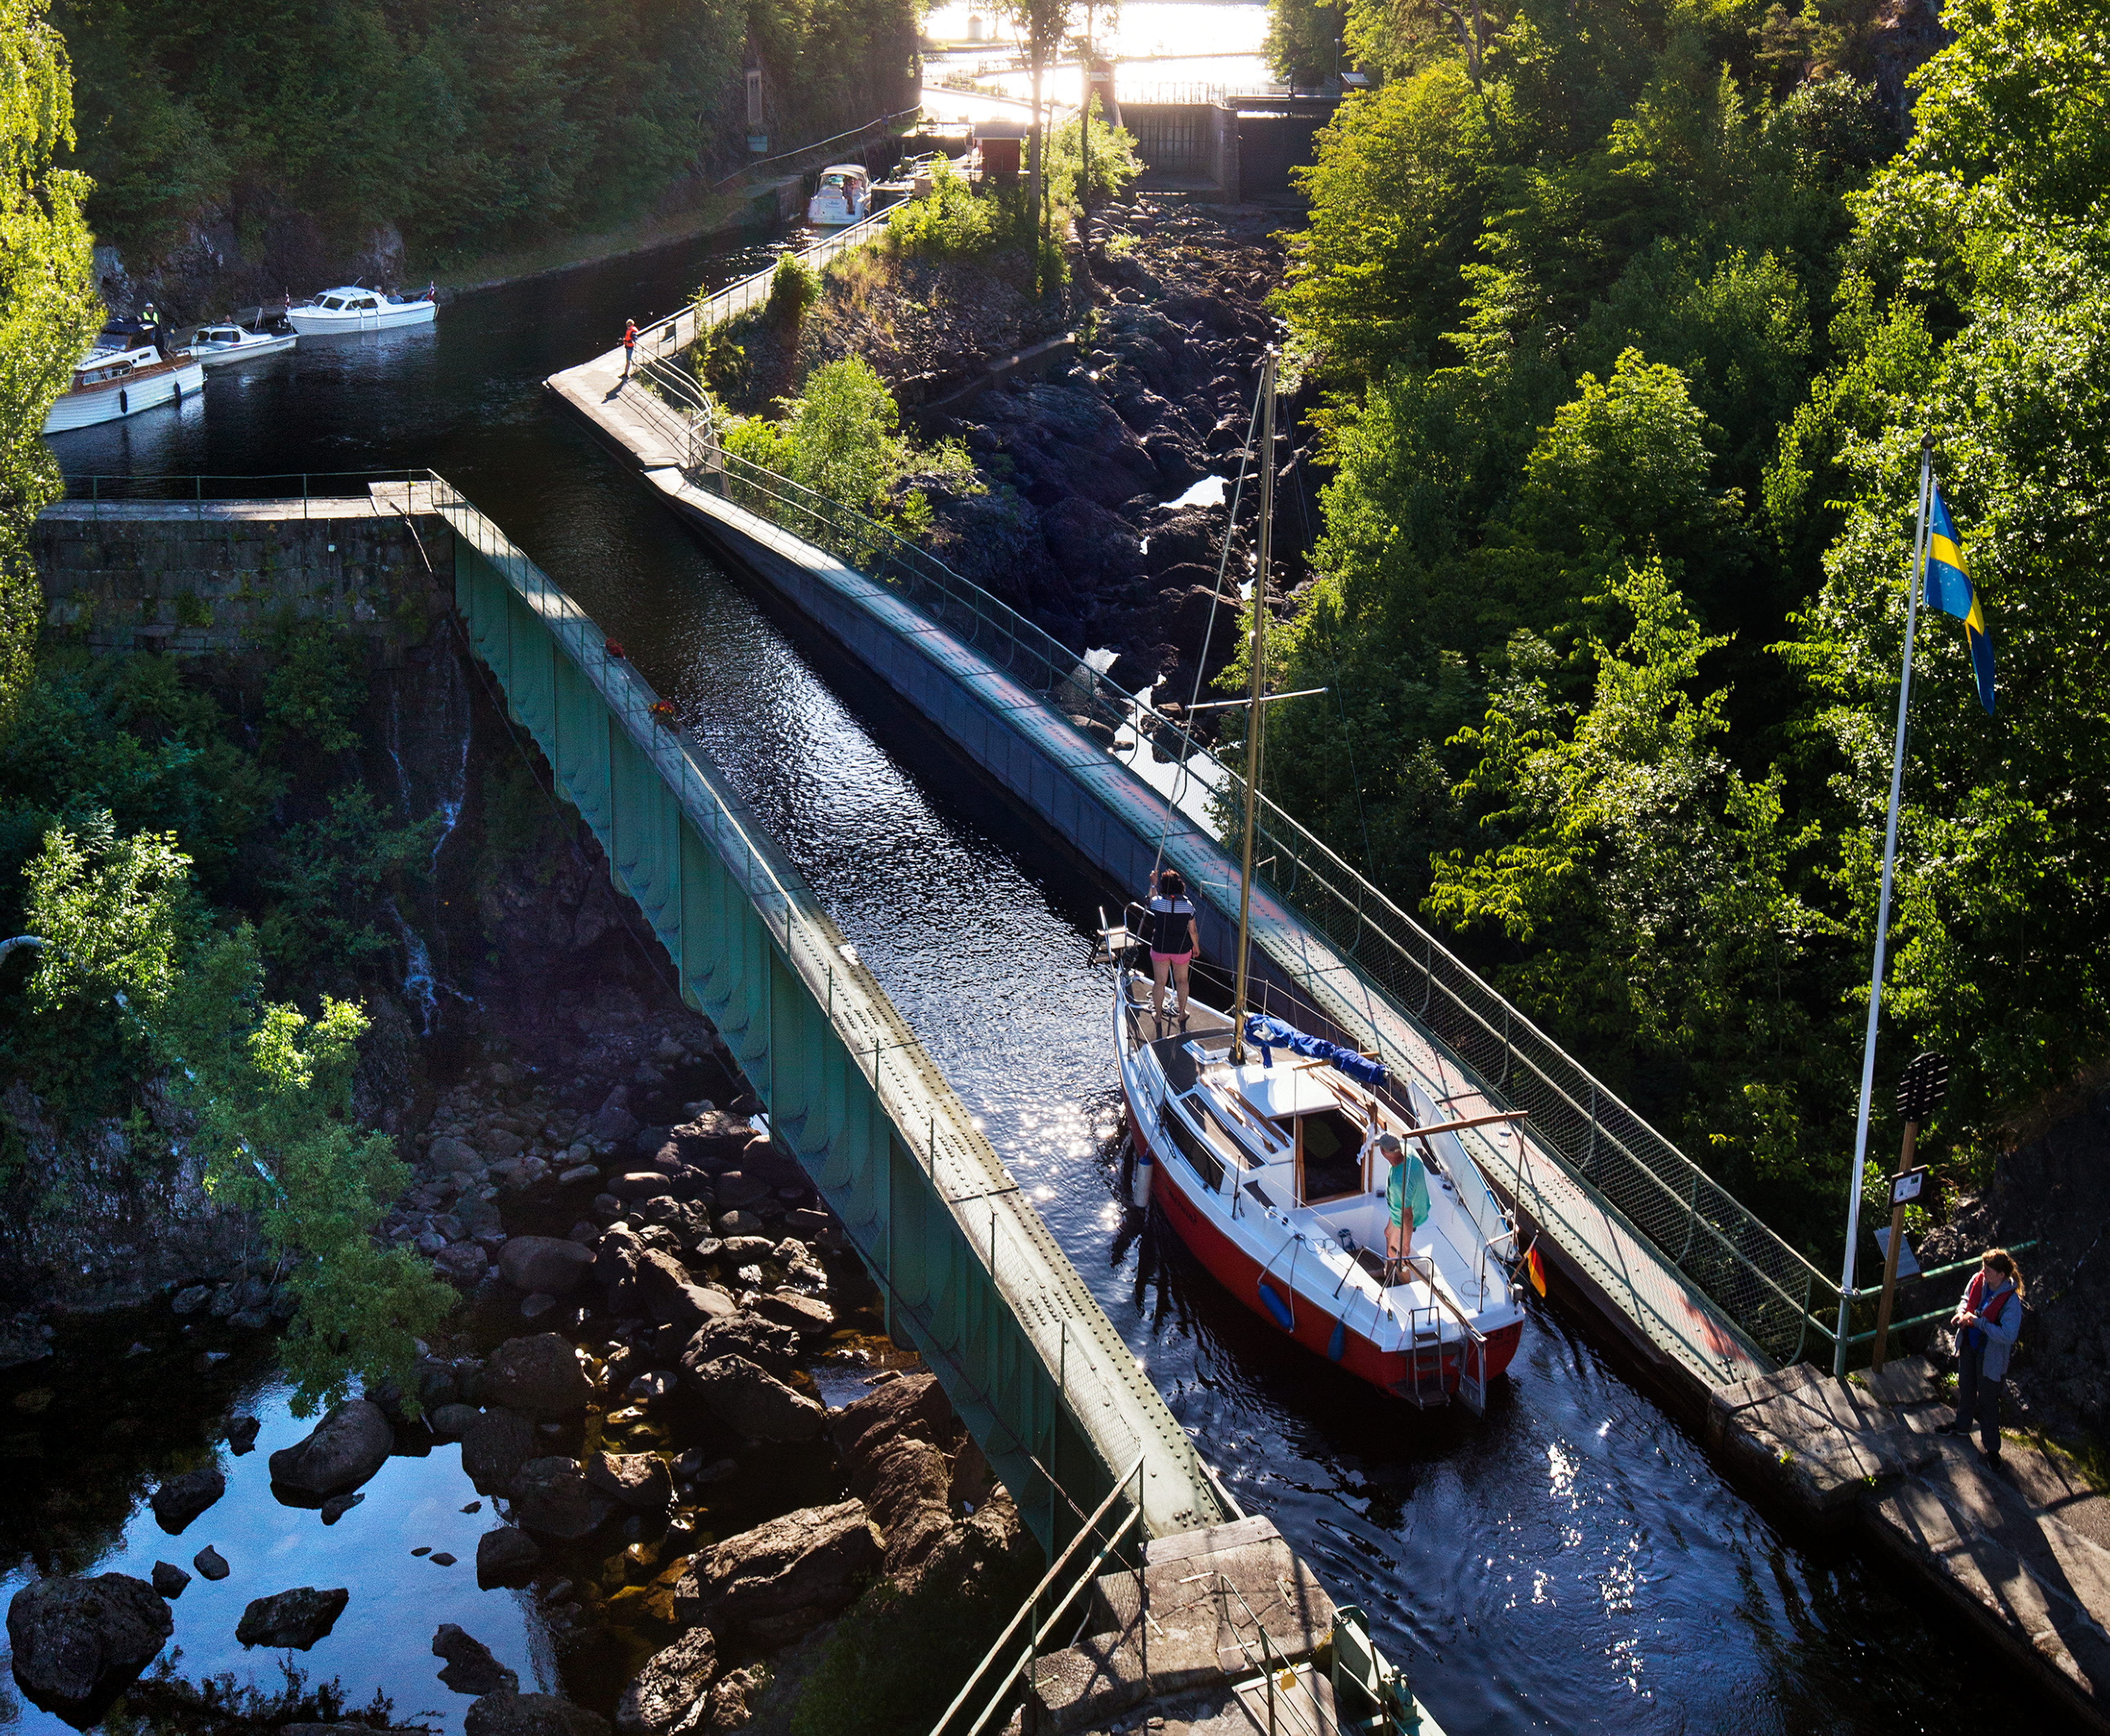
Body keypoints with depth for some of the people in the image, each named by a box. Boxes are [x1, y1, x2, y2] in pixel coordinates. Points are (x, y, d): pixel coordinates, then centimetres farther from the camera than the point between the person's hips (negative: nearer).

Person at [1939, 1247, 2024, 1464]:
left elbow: (2008, 1336, -31)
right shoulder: (1978, 1280, -13)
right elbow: (1966, 1299, 9)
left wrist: (1978, 1322, -30)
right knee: (1966, 1388, 27)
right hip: (1969, 1346, 6)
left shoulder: (2011, 1301, -30)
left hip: (1991, 1356, -6)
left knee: (1988, 1401, 8)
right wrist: (1962, 1312, -12)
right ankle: (1962, 1425, 52)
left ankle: (1992, 1447, 26)